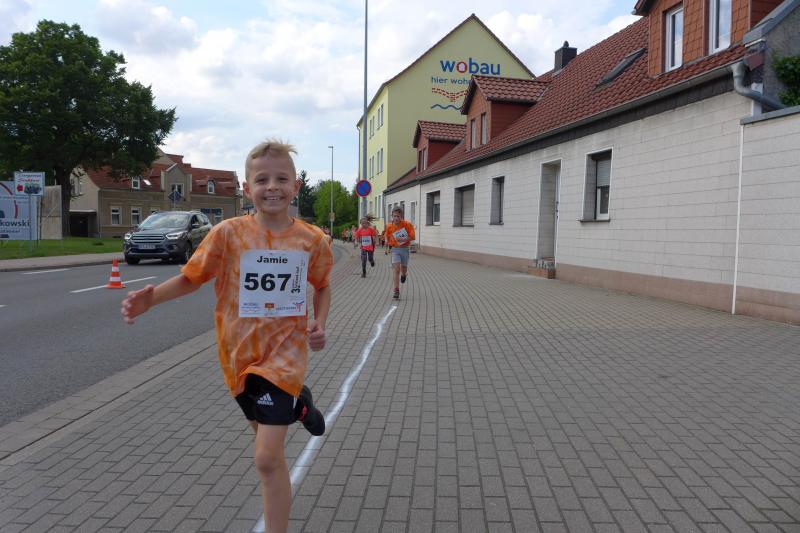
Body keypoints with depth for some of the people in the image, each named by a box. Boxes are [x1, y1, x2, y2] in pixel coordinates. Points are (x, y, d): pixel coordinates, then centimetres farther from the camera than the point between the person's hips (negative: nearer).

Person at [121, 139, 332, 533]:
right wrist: (151, 297, -21)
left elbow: (322, 286, 10)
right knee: (267, 441, 24)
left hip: (284, 352, -2)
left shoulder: (312, 240, -8)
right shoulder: (229, 233, -12)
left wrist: (320, 323, -6)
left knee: (267, 458, -9)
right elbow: (191, 277, -3)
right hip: (240, 354, 2)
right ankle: (296, 404, 54)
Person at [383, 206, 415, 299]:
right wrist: (387, 241, 0)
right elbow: (387, 235, 17)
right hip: (395, 249, 0)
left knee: (403, 269, 15)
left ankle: (404, 274, 55)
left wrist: (402, 239, -26)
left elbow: (412, 237, -14)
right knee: (396, 269, -13)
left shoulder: (407, 224, -12)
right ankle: (396, 290, -14)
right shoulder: (389, 226, -4)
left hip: (405, 249, 0)